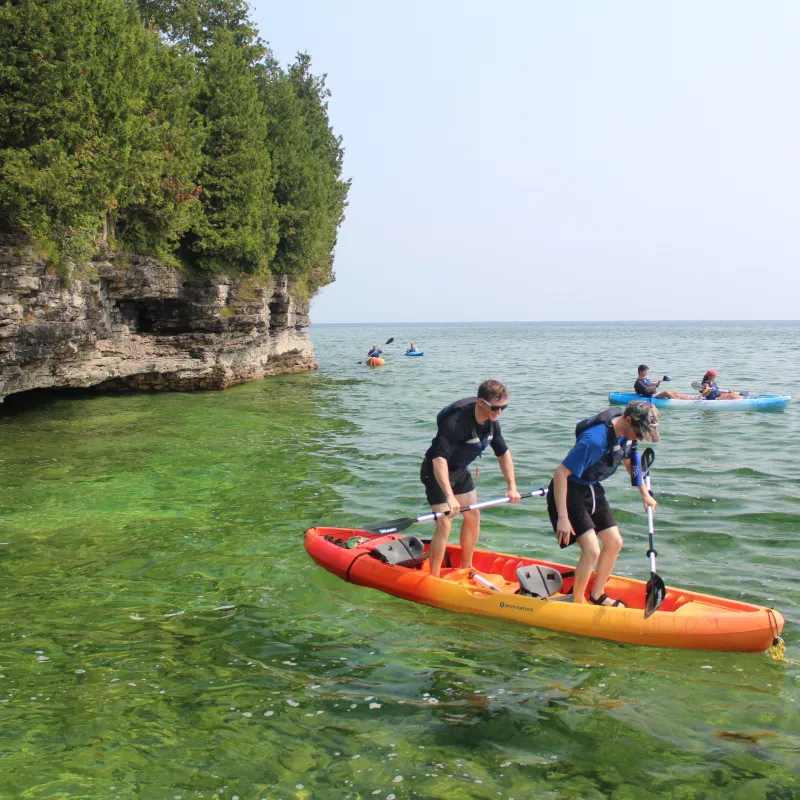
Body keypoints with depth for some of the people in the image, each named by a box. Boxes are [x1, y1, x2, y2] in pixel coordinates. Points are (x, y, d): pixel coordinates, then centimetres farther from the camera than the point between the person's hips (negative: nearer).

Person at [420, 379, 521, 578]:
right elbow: (439, 459, -44)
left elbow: (503, 453, 7)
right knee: (444, 524, -15)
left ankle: (466, 568, 31)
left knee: (473, 517, 14)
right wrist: (449, 496, -52)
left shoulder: (492, 422, -8)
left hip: (460, 471, 8)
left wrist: (512, 486, 0)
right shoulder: (457, 422, -34)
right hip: (437, 472, -8)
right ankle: (433, 578, -7)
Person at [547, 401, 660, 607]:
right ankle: (576, 605, 4)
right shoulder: (594, 440, -33)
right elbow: (560, 473, -32)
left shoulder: (626, 433, -6)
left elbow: (629, 461, 17)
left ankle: (597, 596, 29)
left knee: (614, 543, 10)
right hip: (569, 492, -9)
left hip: (592, 489, 9)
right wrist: (562, 518, -31)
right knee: (592, 551, -16)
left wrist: (645, 493, 15)